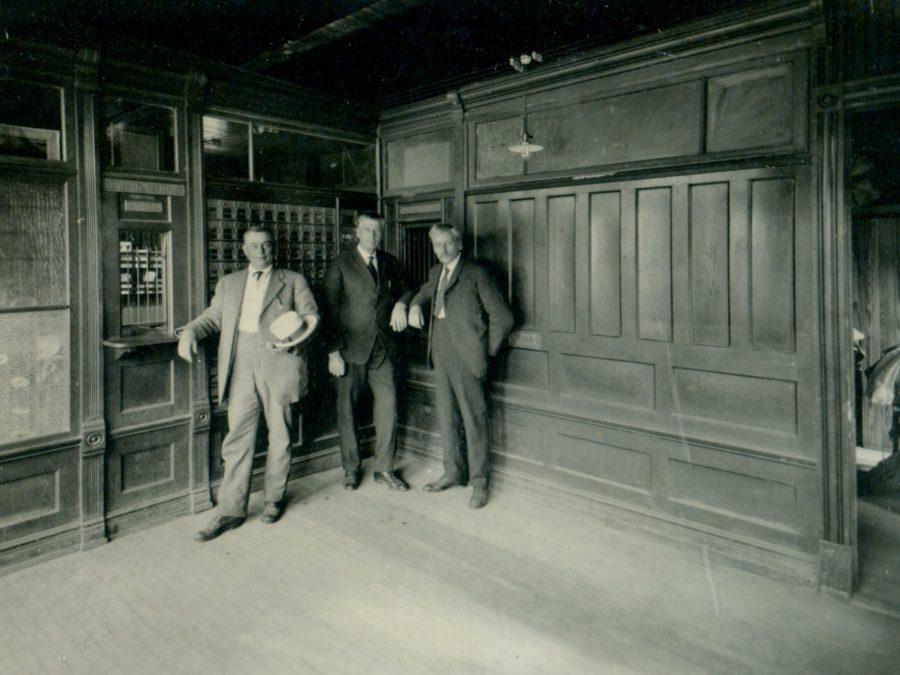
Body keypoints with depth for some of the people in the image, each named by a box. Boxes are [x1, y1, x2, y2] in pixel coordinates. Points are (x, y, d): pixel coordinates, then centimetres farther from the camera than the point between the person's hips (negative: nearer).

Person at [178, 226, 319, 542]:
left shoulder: (293, 280, 12)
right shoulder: (229, 283, 21)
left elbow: (312, 316, 4)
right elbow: (212, 317, 17)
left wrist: (295, 338, -16)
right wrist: (189, 332, -3)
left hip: (279, 361, -2)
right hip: (241, 364, 2)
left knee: (279, 435, 6)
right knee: (238, 437, 1)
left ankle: (274, 498, 23)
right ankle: (231, 509, 8)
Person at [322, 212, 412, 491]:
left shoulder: (389, 262, 11)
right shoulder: (340, 264, -1)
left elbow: (404, 289, 25)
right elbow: (329, 309, -4)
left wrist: (401, 303, 0)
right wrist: (333, 352, -10)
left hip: (384, 346, 3)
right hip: (351, 347, -3)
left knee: (388, 405, 2)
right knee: (347, 408, 5)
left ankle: (384, 468, 16)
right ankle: (351, 468, 21)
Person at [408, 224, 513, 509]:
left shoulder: (476, 274, -5)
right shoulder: (436, 273, 15)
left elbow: (502, 317, -5)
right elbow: (425, 292, 38)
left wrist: (486, 352, -4)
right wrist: (415, 305, 15)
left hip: (465, 357, -7)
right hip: (441, 356, 7)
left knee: (474, 419, -1)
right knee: (446, 417, 14)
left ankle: (479, 482, 9)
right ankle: (453, 472, 29)